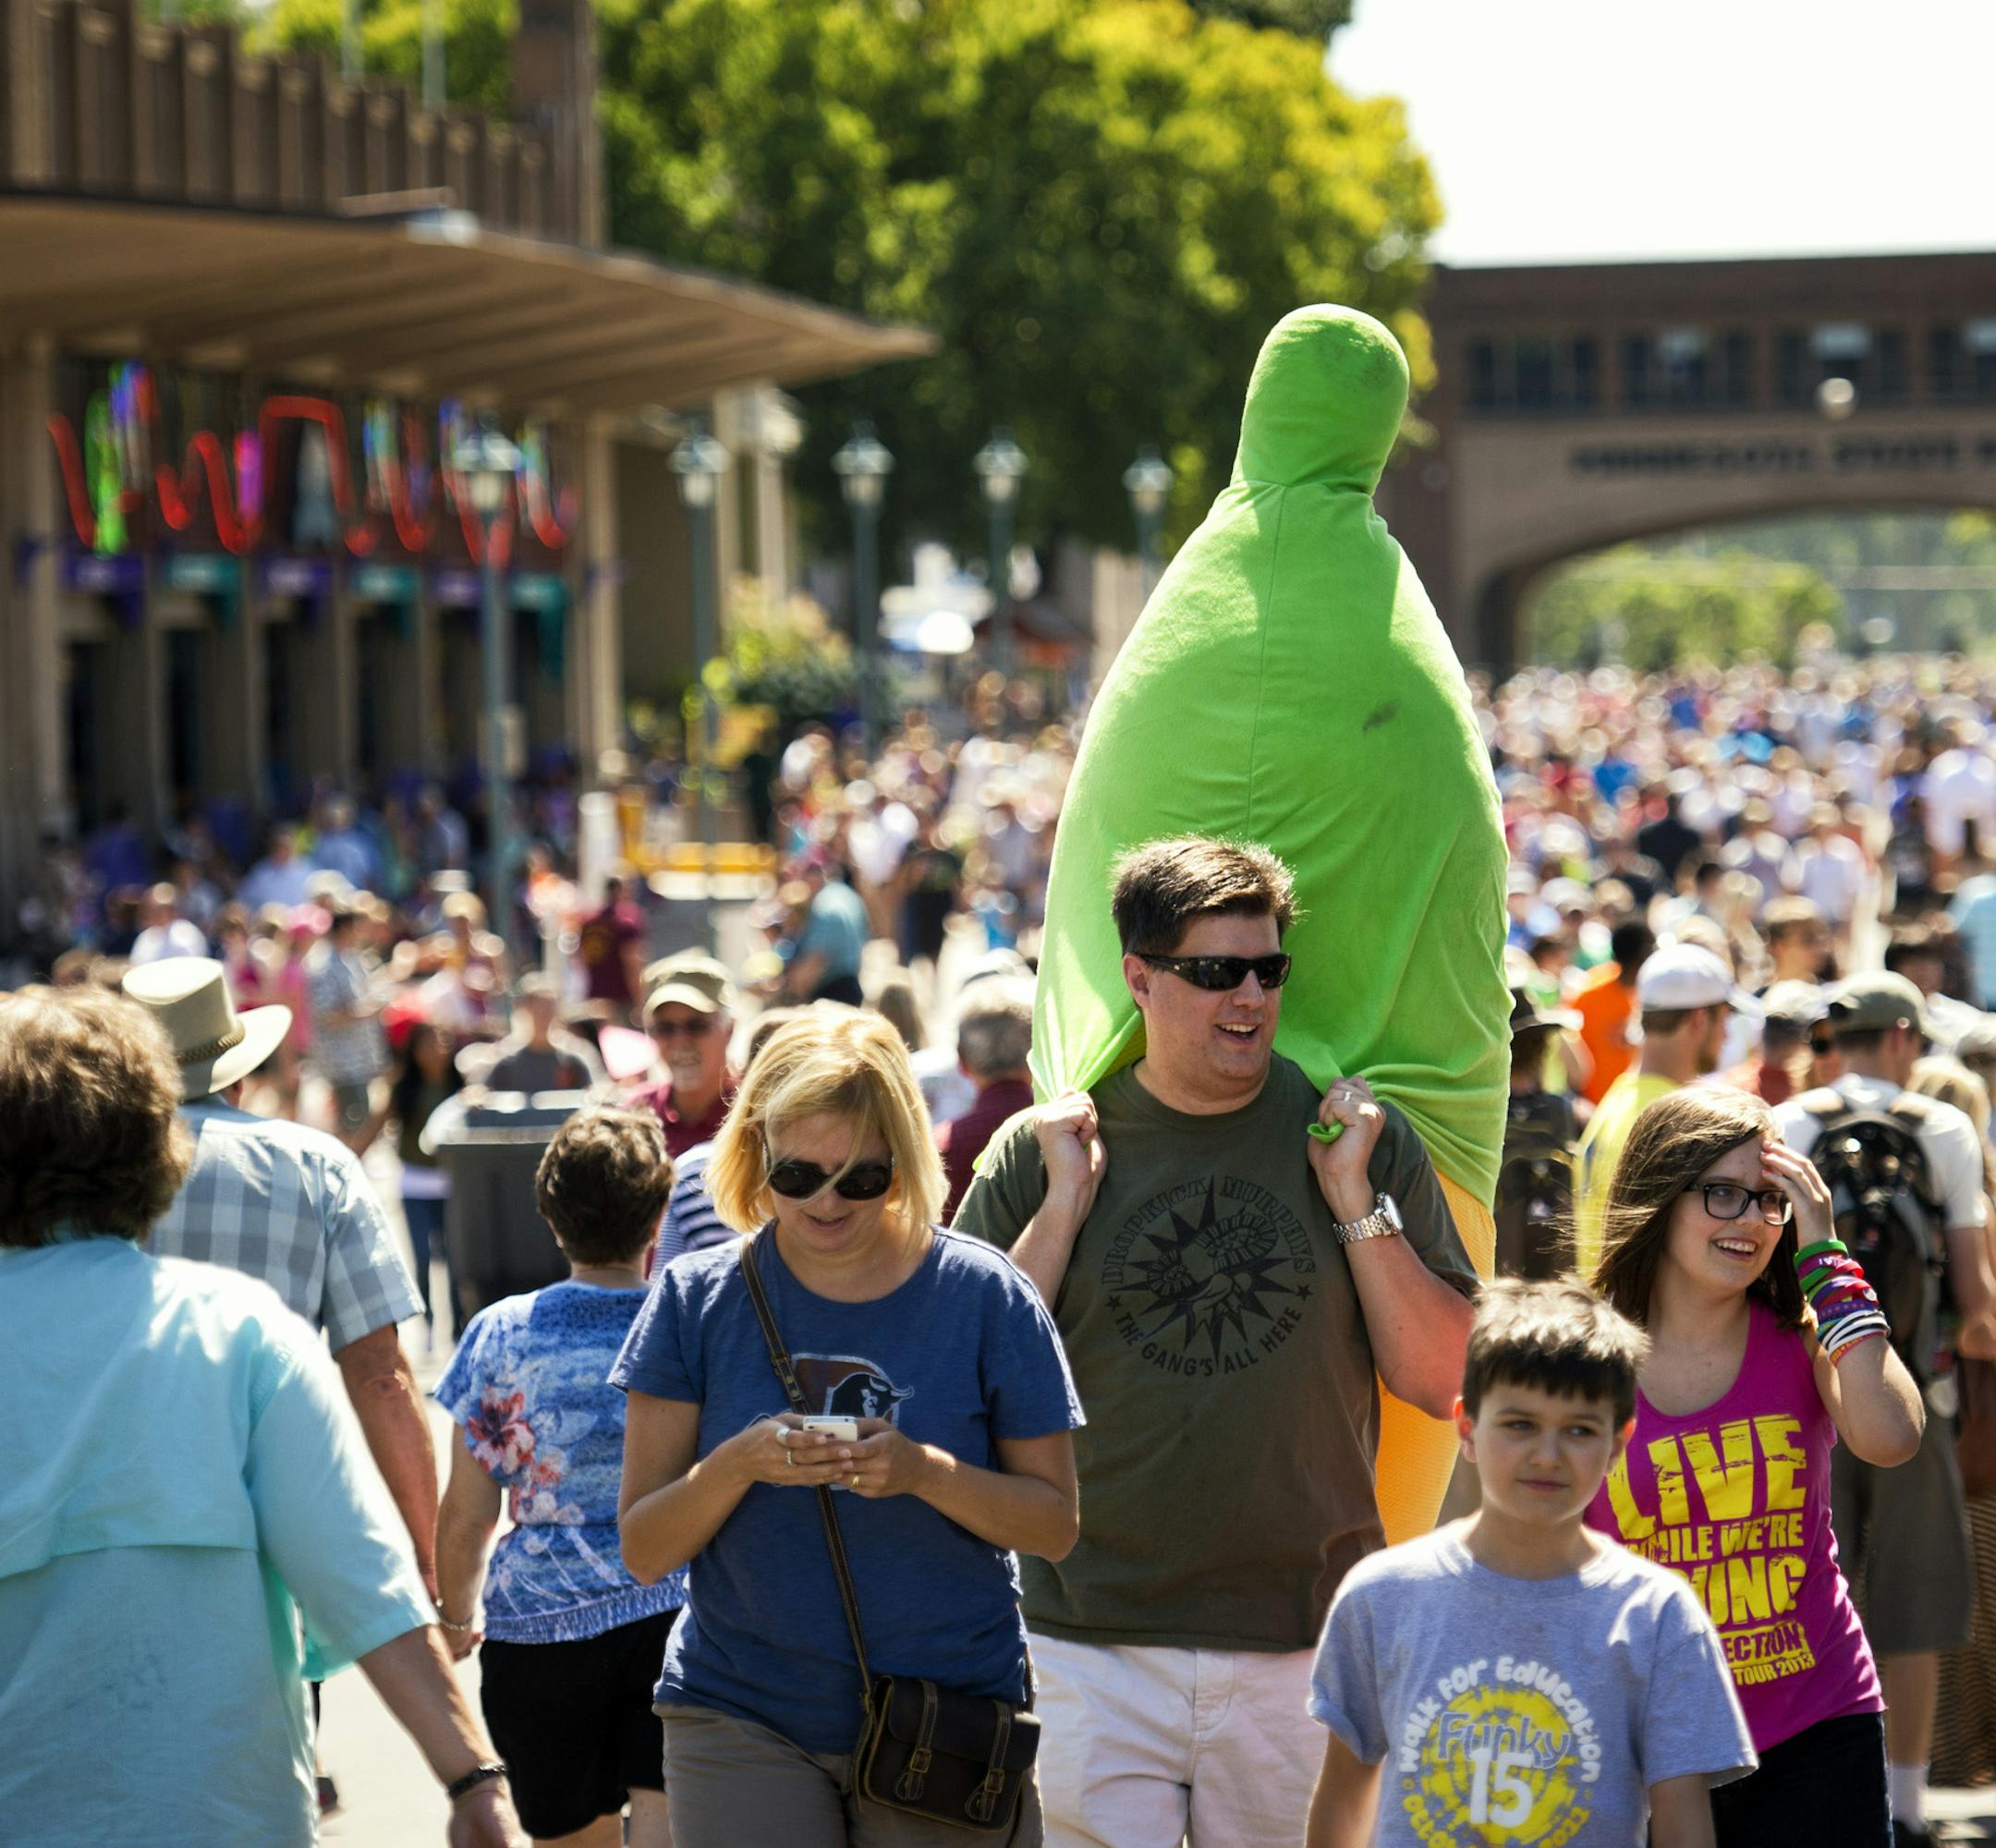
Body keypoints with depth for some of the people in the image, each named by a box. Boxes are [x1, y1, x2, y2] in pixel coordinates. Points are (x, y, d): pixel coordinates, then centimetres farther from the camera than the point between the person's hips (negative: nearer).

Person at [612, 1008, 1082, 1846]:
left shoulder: (983, 1295, -2)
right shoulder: (697, 1298, 0)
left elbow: (1055, 1524, 0)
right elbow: (644, 1552, -1)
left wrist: (924, 1472, -18)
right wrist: (735, 1465, -20)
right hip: (743, 1717, 0)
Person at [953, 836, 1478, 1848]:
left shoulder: (1361, 1138, 4)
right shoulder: (1046, 1149, 3)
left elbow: (1441, 1381, 1)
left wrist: (1355, 1202, -8)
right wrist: (1065, 1204, -8)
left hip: (1304, 1647, 1)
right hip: (1092, 1641, -1)